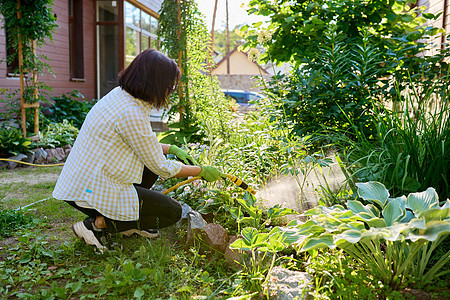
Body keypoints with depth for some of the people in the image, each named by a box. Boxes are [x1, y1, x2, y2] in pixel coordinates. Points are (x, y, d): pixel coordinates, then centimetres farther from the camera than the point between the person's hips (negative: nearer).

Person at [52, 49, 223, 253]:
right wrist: (201, 171, -2)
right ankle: (97, 224, -4)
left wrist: (171, 149, 14)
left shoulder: (120, 95, 4)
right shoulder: (130, 113, -24)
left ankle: (129, 223, 15)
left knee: (156, 156, 17)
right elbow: (161, 168, -15)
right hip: (92, 193, -9)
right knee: (172, 211, -2)